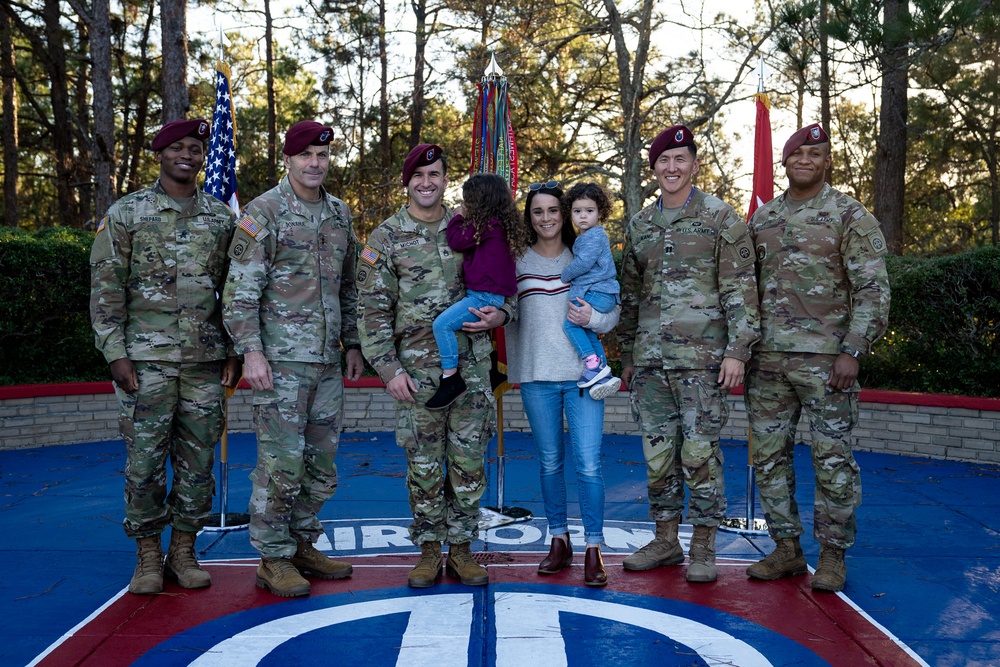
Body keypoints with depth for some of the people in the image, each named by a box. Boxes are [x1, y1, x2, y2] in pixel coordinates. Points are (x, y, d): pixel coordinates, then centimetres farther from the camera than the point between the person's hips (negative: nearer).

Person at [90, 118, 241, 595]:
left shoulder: (221, 217, 10)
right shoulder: (126, 213, 1)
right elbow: (106, 288, -1)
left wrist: (234, 351, 7)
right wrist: (115, 353, -8)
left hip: (205, 359, 3)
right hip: (146, 358, -2)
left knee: (197, 461, 6)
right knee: (145, 460, 1)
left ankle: (184, 551, 18)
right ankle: (148, 556, 15)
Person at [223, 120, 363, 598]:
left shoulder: (340, 213, 14)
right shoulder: (263, 212, -5)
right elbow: (241, 290, -9)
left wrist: (352, 344, 17)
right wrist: (251, 351, -16)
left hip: (328, 361, 7)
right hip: (281, 360, -6)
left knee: (322, 462, 12)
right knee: (281, 461, -4)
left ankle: (303, 545, 26)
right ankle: (274, 559, 10)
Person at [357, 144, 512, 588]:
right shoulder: (386, 238, 2)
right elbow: (374, 310, -1)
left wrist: (500, 314, -5)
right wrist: (388, 368, -9)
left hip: (472, 366, 2)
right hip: (417, 369, -2)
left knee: (468, 463, 6)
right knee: (424, 466, 5)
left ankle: (461, 547, 20)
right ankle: (428, 551, 19)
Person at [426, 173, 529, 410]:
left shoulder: (487, 224, -14)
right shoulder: (500, 223, 16)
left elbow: (456, 241, -8)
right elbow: (467, 243, 26)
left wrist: (459, 217, 6)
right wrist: (464, 219, 17)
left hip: (485, 296, -11)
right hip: (489, 295, 11)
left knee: (442, 324, -20)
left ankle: (451, 379, -20)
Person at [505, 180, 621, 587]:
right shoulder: (516, 262, 6)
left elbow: (614, 311, 5)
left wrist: (594, 319, -12)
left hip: (582, 374, -1)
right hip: (537, 377, 1)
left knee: (589, 465, -5)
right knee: (550, 463, 10)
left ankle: (594, 550, 3)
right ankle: (559, 541, 23)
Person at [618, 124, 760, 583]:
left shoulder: (721, 218, 1)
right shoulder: (639, 225, 14)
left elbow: (740, 289, -4)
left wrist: (736, 351, -12)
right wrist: (627, 355, 17)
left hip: (701, 357, -4)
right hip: (650, 358, 5)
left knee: (700, 453, -2)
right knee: (657, 453, 8)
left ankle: (703, 548, 10)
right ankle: (665, 540, 21)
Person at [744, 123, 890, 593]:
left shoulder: (850, 216, -2)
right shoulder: (761, 218, 13)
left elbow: (873, 290, -6)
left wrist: (852, 350, -15)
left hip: (824, 357, -5)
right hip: (767, 359, 5)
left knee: (832, 458, 0)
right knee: (769, 455, 7)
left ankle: (833, 554, 13)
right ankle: (787, 549, 19)